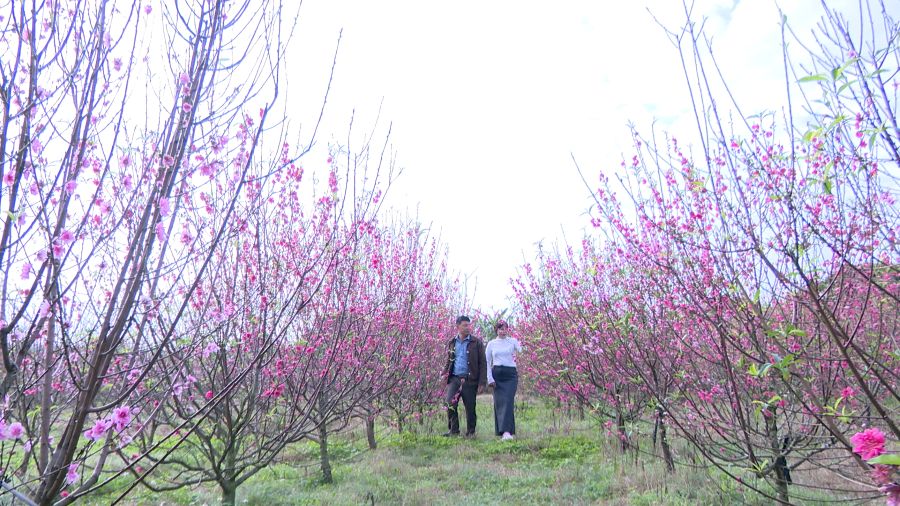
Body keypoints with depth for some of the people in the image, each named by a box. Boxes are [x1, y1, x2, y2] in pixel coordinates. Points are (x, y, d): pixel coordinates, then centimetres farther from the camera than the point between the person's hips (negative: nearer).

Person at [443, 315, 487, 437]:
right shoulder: (451, 343, 12)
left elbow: (482, 363, -1)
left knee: (470, 408, 3)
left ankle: (470, 432, 21)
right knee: (450, 404, -10)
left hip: (469, 380, -2)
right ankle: (454, 431, 6)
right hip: (454, 379, 2)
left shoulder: (476, 343, 1)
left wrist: (482, 383, -7)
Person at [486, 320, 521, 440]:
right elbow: (487, 362, 8)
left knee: (508, 401, -13)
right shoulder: (491, 344, 9)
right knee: (499, 402, 1)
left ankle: (507, 431, -18)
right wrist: (490, 378, 0)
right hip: (497, 374, 2)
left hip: (511, 373, -1)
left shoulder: (513, 341, 8)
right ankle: (500, 431, 11)